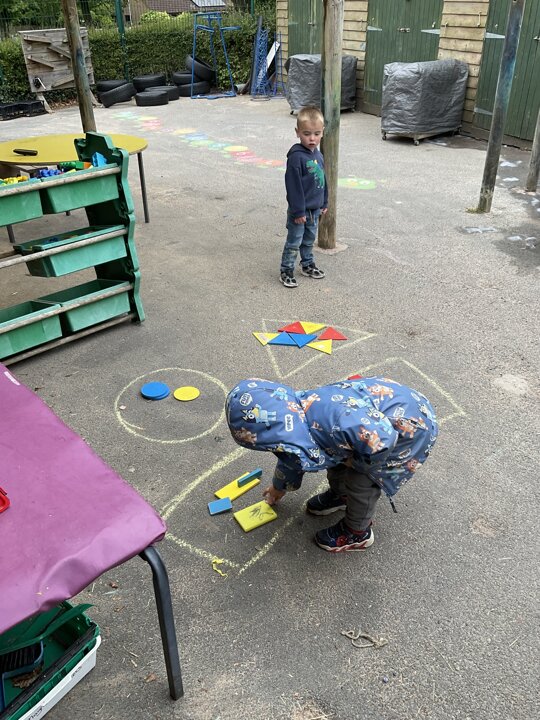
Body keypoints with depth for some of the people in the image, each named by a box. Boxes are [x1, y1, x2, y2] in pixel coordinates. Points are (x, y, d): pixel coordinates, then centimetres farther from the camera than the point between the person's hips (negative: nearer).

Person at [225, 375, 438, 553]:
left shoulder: (326, 421, -38)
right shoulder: (294, 416, -6)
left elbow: (382, 438, -40)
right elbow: (290, 454, 15)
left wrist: (358, 461, -18)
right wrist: (278, 488, 34)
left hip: (411, 425, -8)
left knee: (360, 480, -3)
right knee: (335, 452, 15)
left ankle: (358, 533, 24)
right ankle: (339, 494, 44)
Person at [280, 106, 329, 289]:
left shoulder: (318, 154, 4)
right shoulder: (296, 156, -20)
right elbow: (293, 186, -21)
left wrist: (324, 202, 17)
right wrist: (298, 211, -20)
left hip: (314, 209, 7)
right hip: (300, 210, -7)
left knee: (309, 240, 21)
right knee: (294, 242, 3)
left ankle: (308, 265, 37)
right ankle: (286, 271, 14)